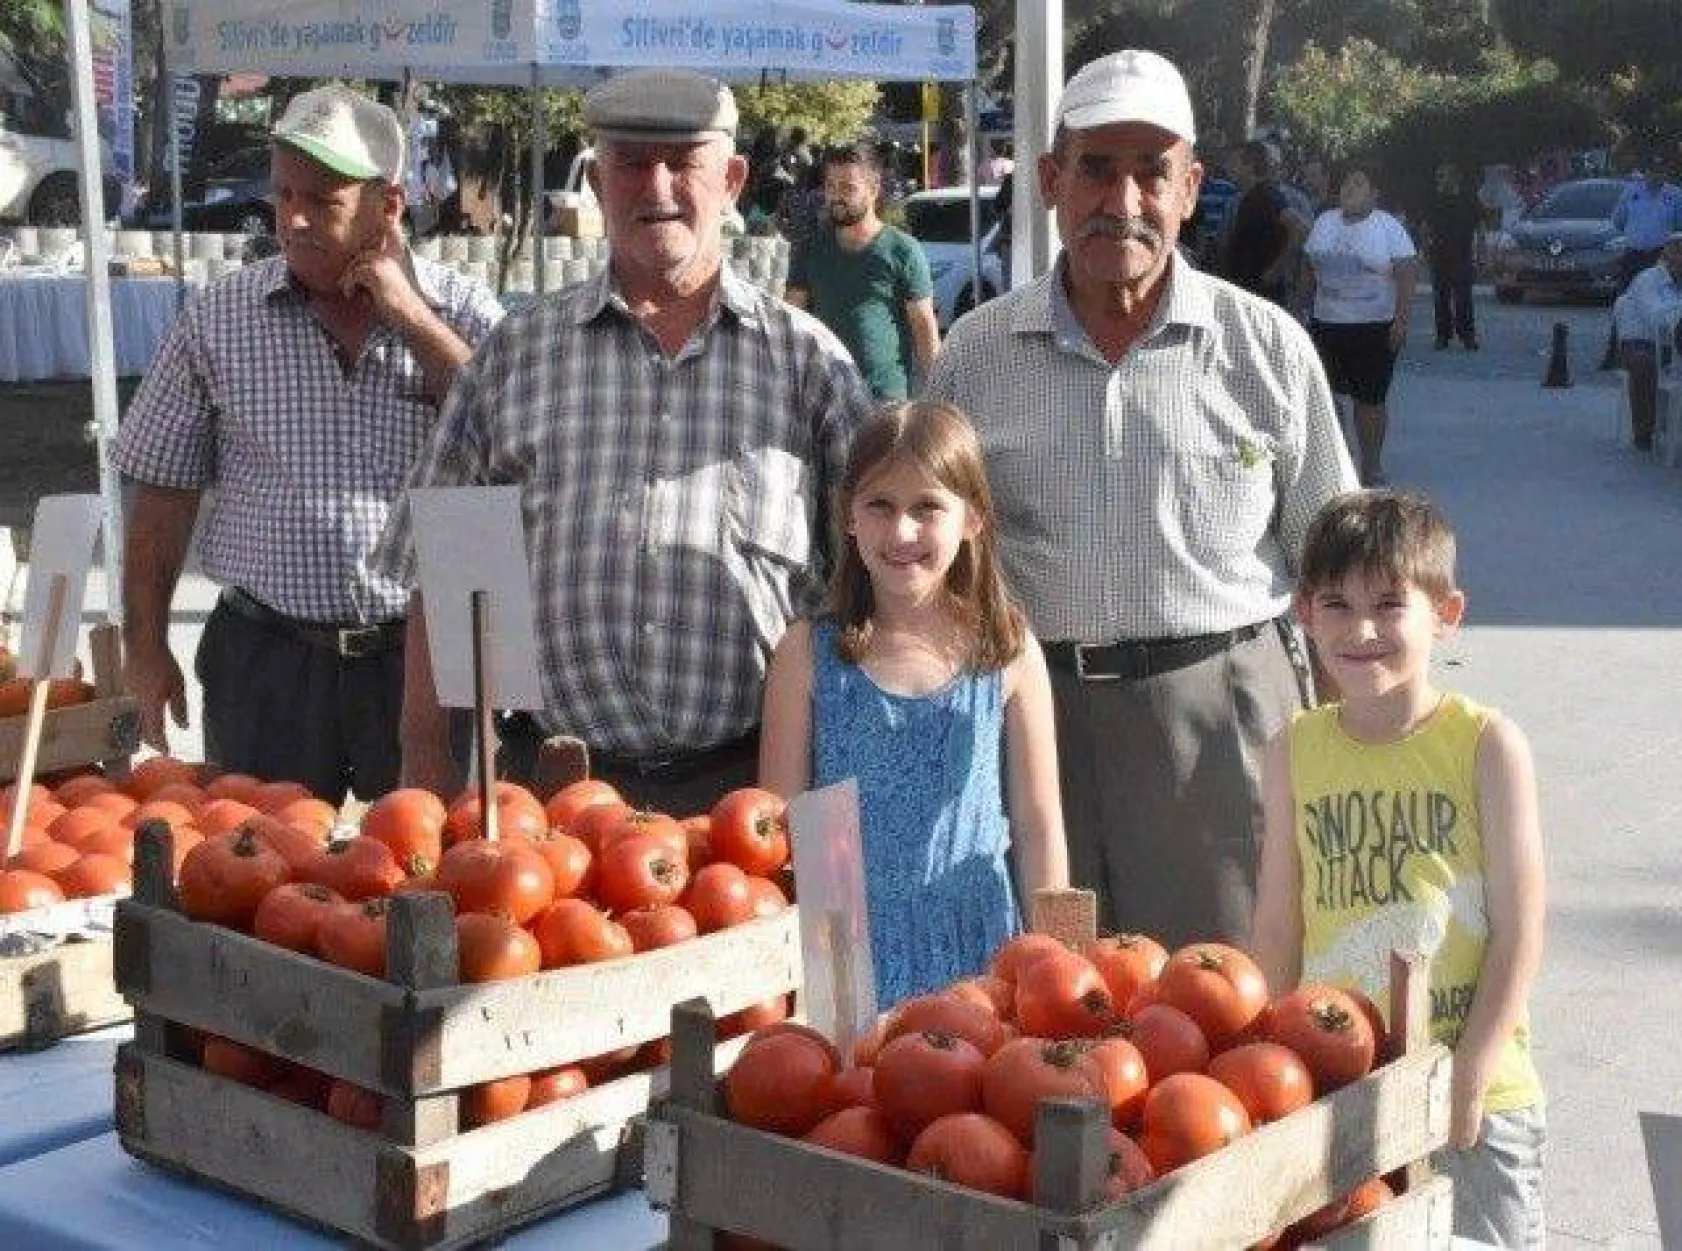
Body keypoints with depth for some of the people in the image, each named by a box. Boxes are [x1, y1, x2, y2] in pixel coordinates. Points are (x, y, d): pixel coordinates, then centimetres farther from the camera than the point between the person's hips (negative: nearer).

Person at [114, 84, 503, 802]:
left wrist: (414, 319, -14)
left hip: (422, 659, 0)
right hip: (265, 661, 0)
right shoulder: (218, 320, 2)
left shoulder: (465, 314, 0)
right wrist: (146, 647, 3)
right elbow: (164, 493, 5)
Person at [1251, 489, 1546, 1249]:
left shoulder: (1487, 745, -7)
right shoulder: (1294, 752, 2)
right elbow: (1277, 929, 6)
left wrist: (1469, 1074, -12)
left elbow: (1518, 935, -7)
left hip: (1473, 1093, -3)